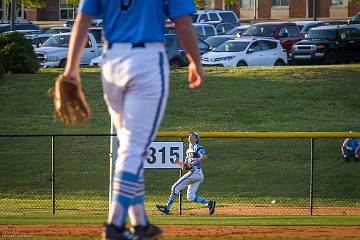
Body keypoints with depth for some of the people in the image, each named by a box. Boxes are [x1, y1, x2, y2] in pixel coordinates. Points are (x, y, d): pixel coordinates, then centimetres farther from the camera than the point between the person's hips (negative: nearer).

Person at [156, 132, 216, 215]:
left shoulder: (197, 147, 0)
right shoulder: (188, 150, 27)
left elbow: (204, 156, -18)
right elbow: (185, 166, 27)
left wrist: (194, 163, -24)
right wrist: (178, 163, 8)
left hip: (195, 172, -9)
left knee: (175, 187, -7)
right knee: (190, 197, 2)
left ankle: (167, 208, -7)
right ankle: (209, 203, -4)